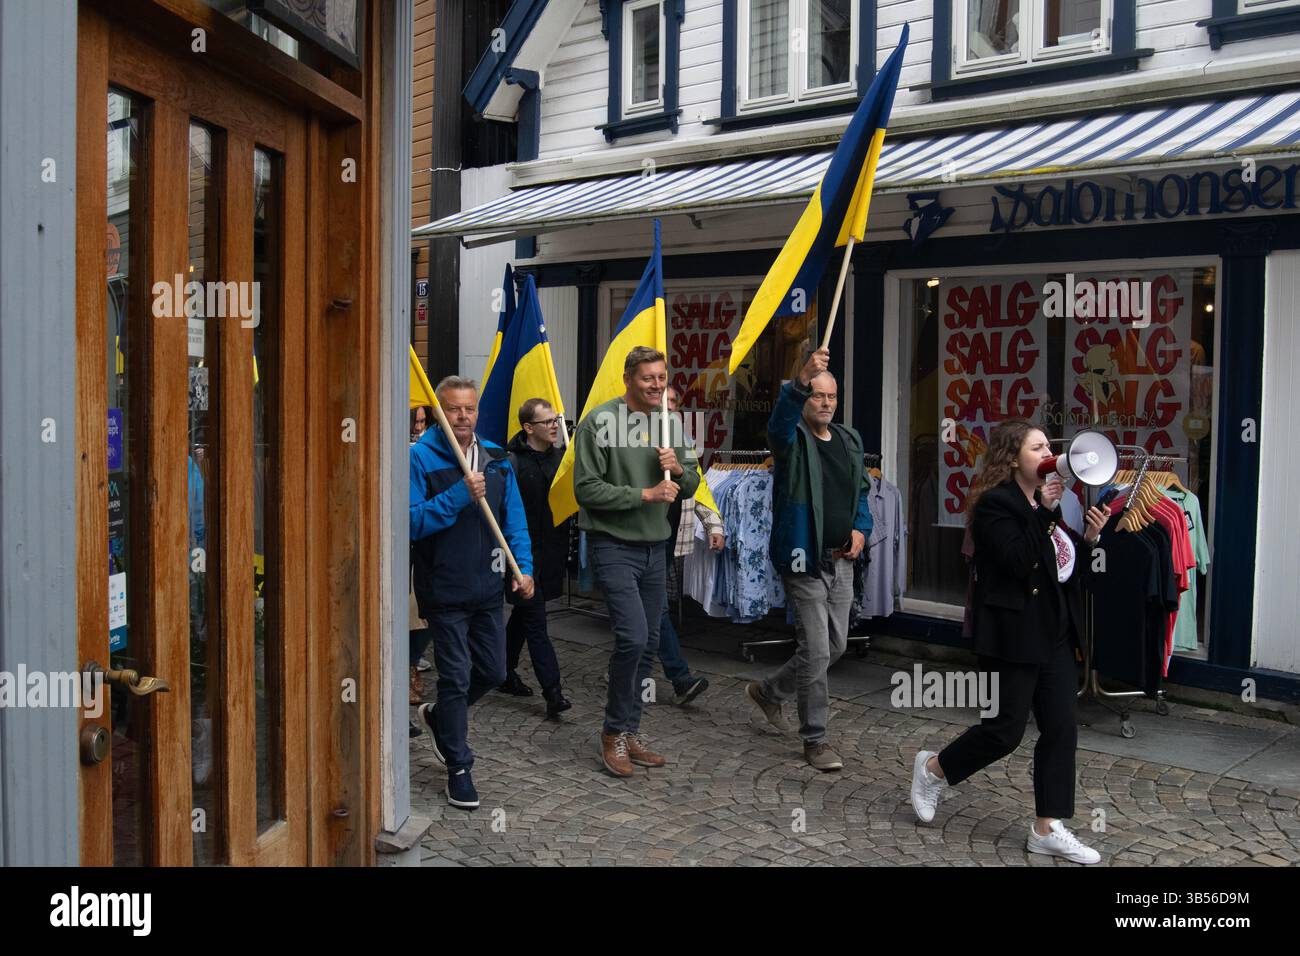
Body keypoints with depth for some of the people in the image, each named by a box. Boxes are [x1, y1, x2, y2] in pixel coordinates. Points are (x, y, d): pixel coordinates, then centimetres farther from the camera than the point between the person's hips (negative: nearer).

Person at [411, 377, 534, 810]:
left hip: (487, 586, 6)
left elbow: (515, 519, 9)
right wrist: (458, 496, -25)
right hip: (444, 589, -5)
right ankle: (458, 768, 16)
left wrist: (524, 566, -3)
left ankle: (440, 715, 42)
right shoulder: (421, 457, -10)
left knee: (493, 671, 14)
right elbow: (412, 522, -18)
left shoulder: (496, 459, 6)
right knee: (457, 675, 0)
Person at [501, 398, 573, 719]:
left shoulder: (560, 456, 8)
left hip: (551, 554, 7)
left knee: (523, 614, 19)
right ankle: (553, 692, -6)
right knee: (536, 621, -6)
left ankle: (506, 673, 34)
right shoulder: (513, 462, -13)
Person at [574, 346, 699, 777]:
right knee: (633, 636, -16)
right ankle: (614, 732, 3)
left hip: (654, 547, 7)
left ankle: (631, 730, 23)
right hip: (613, 545, -7)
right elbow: (586, 488, -15)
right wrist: (645, 494, -18)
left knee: (649, 643, 10)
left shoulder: (670, 423, 9)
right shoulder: (601, 421, -10)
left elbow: (692, 484, 15)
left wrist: (678, 468, -8)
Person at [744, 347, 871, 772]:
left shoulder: (850, 440, 11)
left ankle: (769, 691, 36)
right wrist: (801, 380, -52)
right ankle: (815, 739, 10)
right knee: (816, 650, -5)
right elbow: (779, 420, -35)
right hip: (804, 561, -7)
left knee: (836, 646, 15)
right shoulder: (792, 438, -10)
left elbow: (862, 490, 22)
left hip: (841, 561, 7)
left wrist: (861, 528, 3)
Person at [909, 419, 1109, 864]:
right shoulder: (996, 504, -13)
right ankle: (933, 769, 23)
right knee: (1006, 730, -1)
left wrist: (1089, 538, -3)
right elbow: (1018, 563, -24)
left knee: (1061, 729, 5)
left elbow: (1070, 569, 15)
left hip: (1055, 634, 8)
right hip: (1013, 635, -8)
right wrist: (1045, 513, -23)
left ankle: (1047, 828, 14)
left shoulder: (1048, 502, 13)